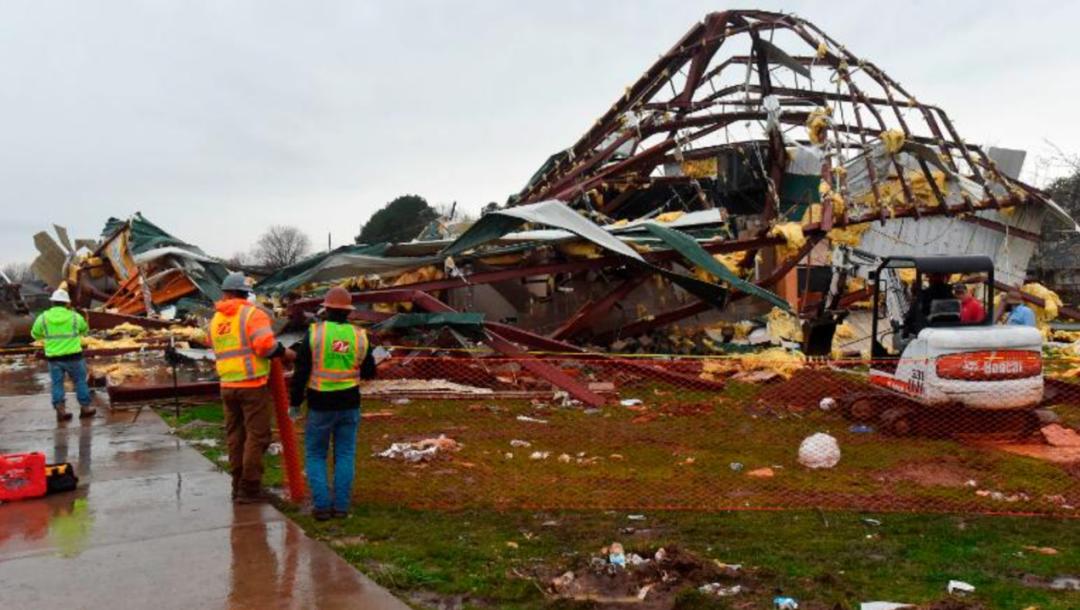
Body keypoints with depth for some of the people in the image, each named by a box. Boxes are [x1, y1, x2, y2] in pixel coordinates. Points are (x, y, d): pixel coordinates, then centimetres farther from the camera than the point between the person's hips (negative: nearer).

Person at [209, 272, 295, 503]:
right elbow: (266, 344, -20)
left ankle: (238, 486, 21)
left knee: (235, 436, 14)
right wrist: (285, 353, -6)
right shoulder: (253, 313, -9)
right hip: (253, 384, -6)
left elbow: (221, 350, 13)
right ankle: (249, 489, 2)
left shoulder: (215, 320, 11)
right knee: (257, 436, 0)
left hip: (227, 386, 6)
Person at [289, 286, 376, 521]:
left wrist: (295, 402, 1)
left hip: (320, 405, -2)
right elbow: (369, 372, 7)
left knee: (315, 455, 11)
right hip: (349, 404, 2)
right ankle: (341, 506, 10)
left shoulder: (314, 332, -10)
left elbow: (301, 371, -9)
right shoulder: (359, 336, -2)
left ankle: (322, 505, 5)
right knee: (345, 455, 11)